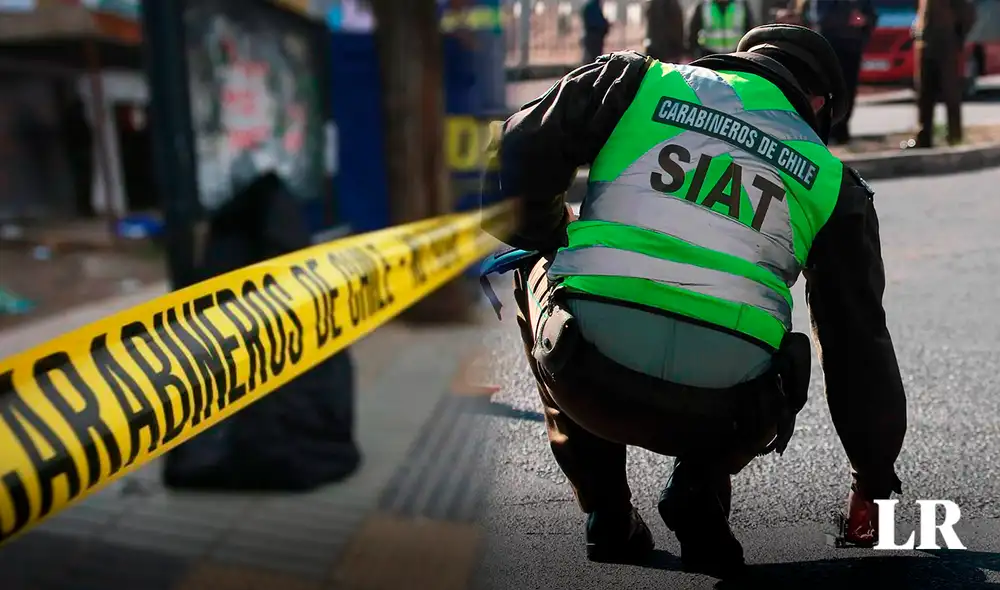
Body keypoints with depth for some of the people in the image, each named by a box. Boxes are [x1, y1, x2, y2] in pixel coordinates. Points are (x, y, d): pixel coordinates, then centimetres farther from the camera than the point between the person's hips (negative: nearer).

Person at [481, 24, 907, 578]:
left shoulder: (638, 80, 15)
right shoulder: (832, 180, 18)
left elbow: (513, 162, 7)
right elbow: (860, 342, 22)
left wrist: (557, 241, 27)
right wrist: (874, 481, 33)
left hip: (586, 377, -2)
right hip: (721, 412, 3)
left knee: (536, 271, 31)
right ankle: (700, 489, 10)